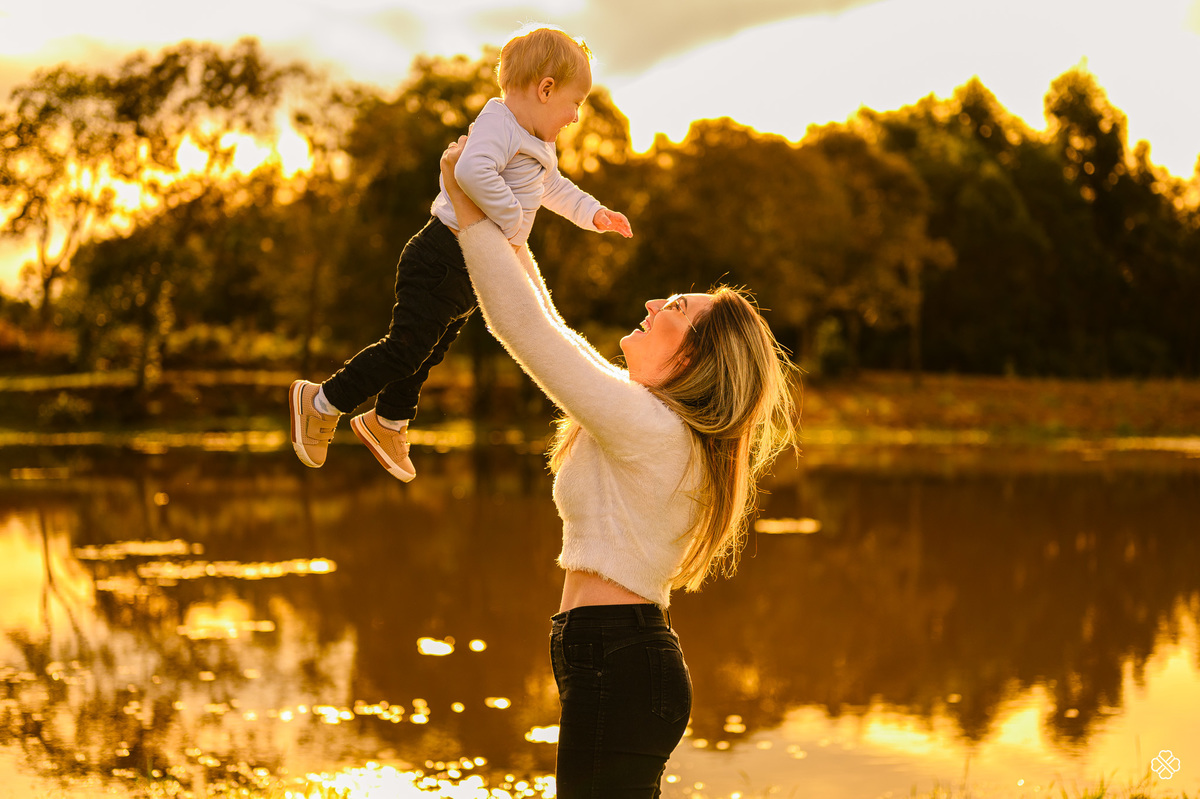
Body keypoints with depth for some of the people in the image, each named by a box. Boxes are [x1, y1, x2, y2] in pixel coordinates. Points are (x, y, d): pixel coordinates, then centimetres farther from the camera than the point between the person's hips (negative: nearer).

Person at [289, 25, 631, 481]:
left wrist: (593, 213, 26)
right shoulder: (497, 126, -20)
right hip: (443, 261, -10)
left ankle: (387, 424, 38)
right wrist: (513, 221, -33)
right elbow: (474, 171, -41)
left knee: (430, 351, 20)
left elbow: (553, 187, 35)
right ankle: (321, 405, 7)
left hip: (473, 273, 10)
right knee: (407, 348, -7)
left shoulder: (539, 145, 14)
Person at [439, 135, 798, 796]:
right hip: (631, 662, 10)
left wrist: (467, 204, -8)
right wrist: (504, 233, 21)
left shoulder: (648, 426, -16)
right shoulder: (655, 417, 11)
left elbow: (523, 326, -17)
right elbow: (546, 332, 21)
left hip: (616, 669, -10)